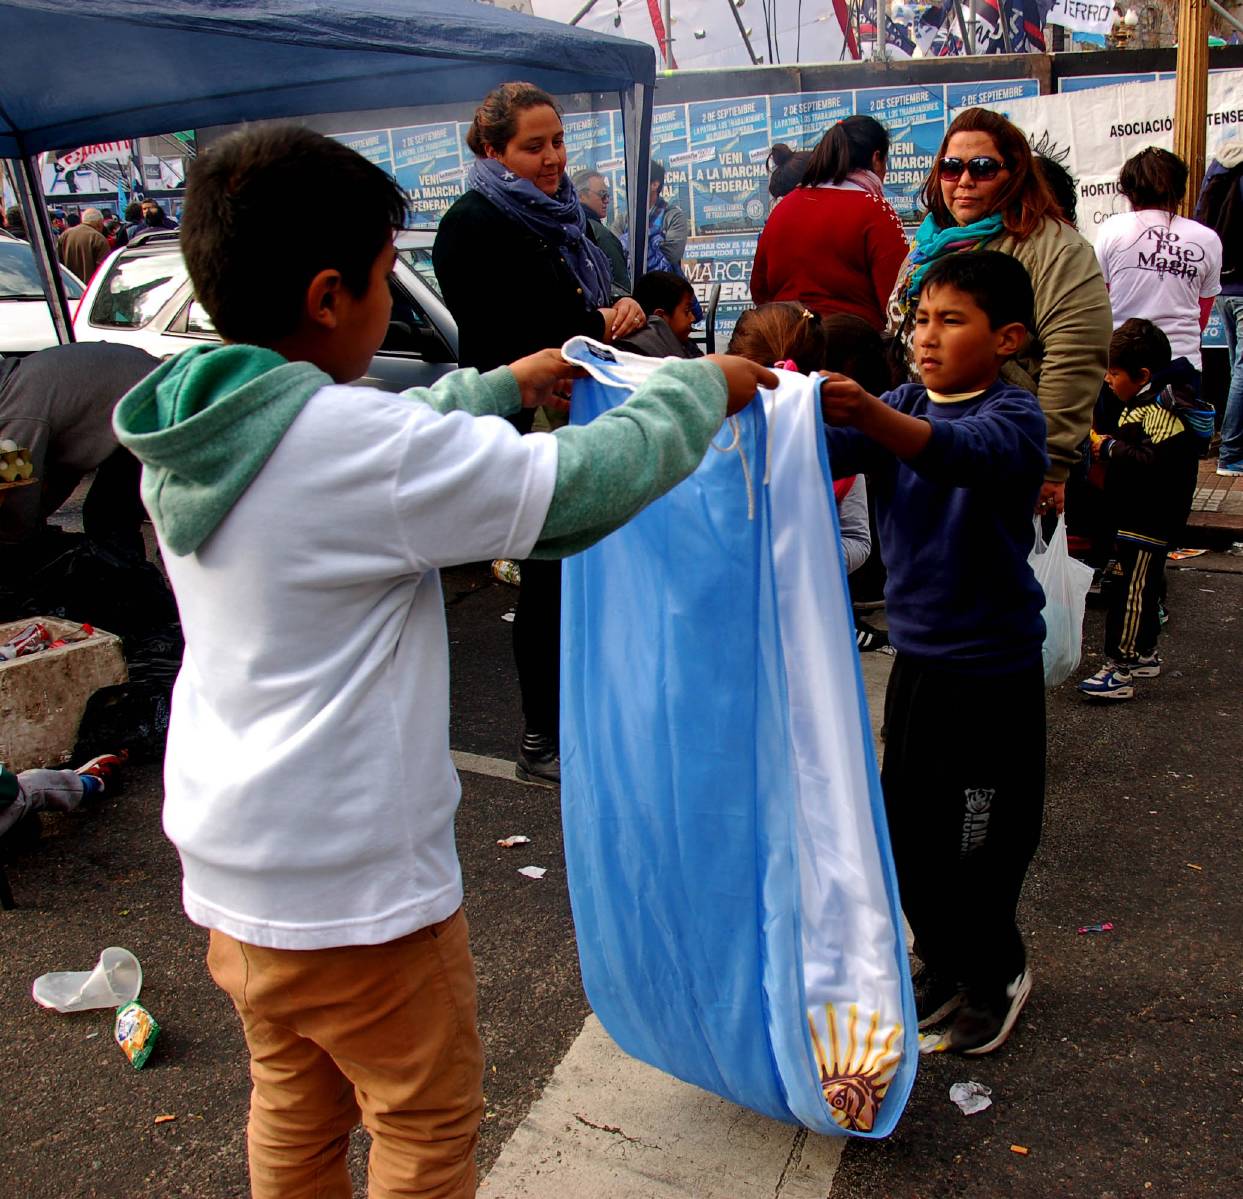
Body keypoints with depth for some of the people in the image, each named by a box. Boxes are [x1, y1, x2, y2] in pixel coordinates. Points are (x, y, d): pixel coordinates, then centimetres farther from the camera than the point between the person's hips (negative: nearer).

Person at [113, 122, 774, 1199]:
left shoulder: (190, 431, 0)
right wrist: (703, 387, -4)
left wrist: (506, 385, 24)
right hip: (353, 884, -8)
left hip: (228, 856, 8)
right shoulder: (353, 443, -26)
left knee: (295, 1110, 26)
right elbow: (588, 485, -21)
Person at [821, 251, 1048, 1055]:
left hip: (992, 662, -6)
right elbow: (832, 449, -11)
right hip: (918, 651, 6)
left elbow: (964, 452, -37)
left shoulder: (1014, 415, -14)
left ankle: (999, 971, 33)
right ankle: (949, 961, 38)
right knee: (908, 825, 15)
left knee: (982, 837, 7)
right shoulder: (905, 405, 5)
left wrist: (869, 412, -54)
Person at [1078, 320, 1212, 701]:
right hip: (1138, 517, 11)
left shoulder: (1164, 408, -21)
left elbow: (1156, 463, -30)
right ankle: (1145, 655, 32)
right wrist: (1110, 444, 5)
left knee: (1130, 593, -7)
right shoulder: (1147, 401, 11)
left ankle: (1119, 670, -2)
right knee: (1142, 589, 20)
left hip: (1148, 523, -11)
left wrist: (1110, 449, -21)